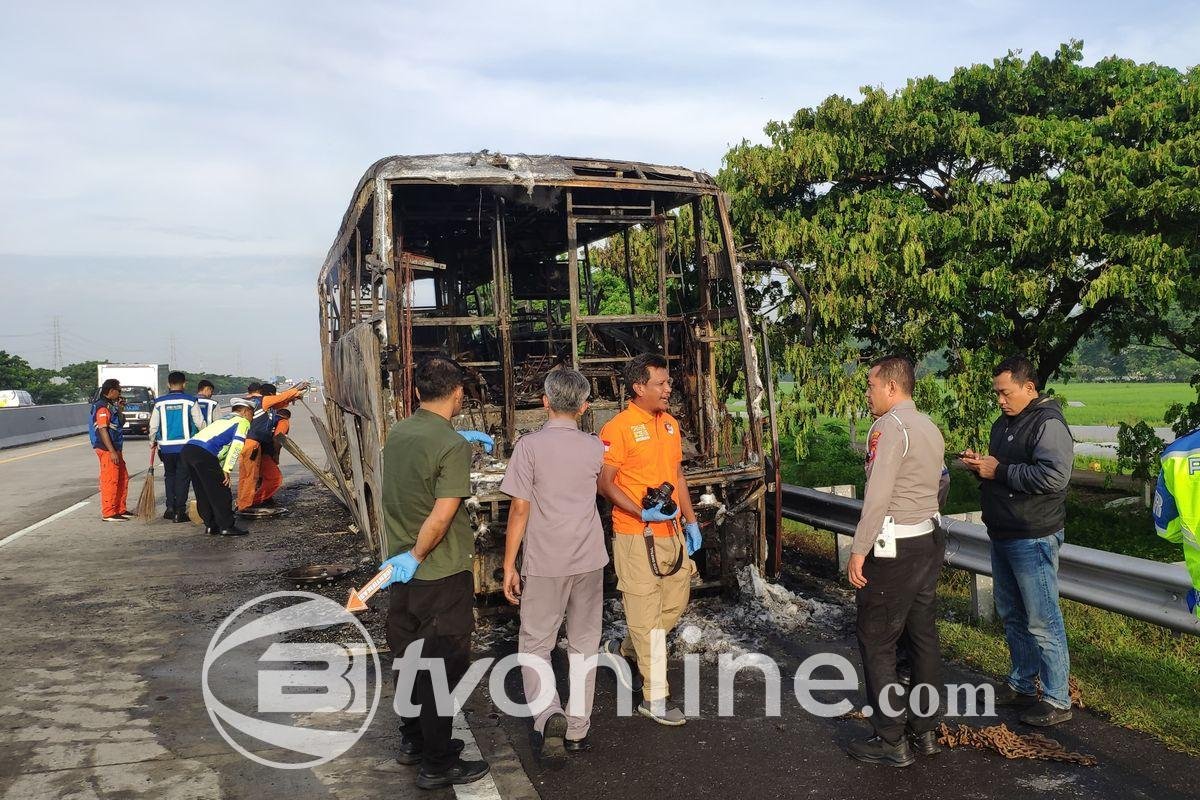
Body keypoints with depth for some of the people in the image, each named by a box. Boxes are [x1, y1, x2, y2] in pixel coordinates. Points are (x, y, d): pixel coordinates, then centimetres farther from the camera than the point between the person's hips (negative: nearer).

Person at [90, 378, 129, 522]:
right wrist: (112, 452, -24)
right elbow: (102, 430, -21)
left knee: (123, 478, 15)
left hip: (115, 449, 10)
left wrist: (119, 408, 15)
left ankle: (120, 509, 24)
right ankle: (108, 513, -2)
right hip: (107, 450, -10)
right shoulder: (102, 407, -15)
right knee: (110, 480, -7)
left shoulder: (111, 405, 16)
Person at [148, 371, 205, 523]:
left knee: (169, 476, 18)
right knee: (183, 477, 3)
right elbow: (200, 423, -3)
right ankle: (179, 511, 1)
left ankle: (170, 508, 14)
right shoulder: (190, 401, -6)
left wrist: (153, 442, 22)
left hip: (166, 447, 2)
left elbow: (153, 425, 6)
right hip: (185, 446, -2)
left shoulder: (160, 403, 2)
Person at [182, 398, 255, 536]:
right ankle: (226, 527, 3)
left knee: (203, 493, 17)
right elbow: (237, 444, -7)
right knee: (221, 492, 0)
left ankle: (211, 525, 23)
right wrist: (227, 469, -11)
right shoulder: (243, 422, 10)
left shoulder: (223, 420, 35)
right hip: (204, 453, -9)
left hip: (188, 448, 9)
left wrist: (219, 470, 32)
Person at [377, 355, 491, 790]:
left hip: (404, 569, 8)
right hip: (442, 574, -7)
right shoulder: (453, 447, -21)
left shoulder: (397, 432, 2)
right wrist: (416, 556, -15)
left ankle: (413, 740, 34)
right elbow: (443, 515, -26)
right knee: (442, 666, 4)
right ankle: (437, 764, 13)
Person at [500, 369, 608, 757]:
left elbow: (520, 509, -12)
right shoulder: (595, 448, 0)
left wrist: (509, 566, -5)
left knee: (535, 644, 10)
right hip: (589, 561, 3)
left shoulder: (530, 445, -11)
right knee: (584, 645, 14)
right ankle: (578, 731, 22)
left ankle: (550, 715, -10)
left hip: (544, 564, -3)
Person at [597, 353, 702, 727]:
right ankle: (655, 698, 11)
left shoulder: (670, 425, 11)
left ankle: (625, 651, 38)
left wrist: (690, 521, 16)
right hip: (637, 537, -8)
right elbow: (605, 483, -13)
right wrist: (642, 513, -23)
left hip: (672, 533, 8)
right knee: (647, 614, 0)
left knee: (675, 604, 16)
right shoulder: (618, 428, -13)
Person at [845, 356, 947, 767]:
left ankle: (892, 741, 6)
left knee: (877, 643, 0)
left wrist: (859, 551, -19)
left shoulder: (888, 427, -16)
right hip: (930, 540, 9)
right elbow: (939, 484, 16)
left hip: (893, 547, -9)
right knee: (923, 637, 15)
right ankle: (925, 730, 25)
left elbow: (877, 496, -22)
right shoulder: (930, 428, 13)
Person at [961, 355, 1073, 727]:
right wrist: (979, 464, 2)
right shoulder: (1004, 423, 13)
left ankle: (1057, 700, 10)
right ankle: (1022, 685, 32)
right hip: (1002, 536, 10)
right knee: (1012, 616, 18)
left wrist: (999, 471, -22)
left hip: (1033, 539, -9)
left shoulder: (1048, 424, -16)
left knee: (1042, 621, -1)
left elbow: (1055, 476, -28)